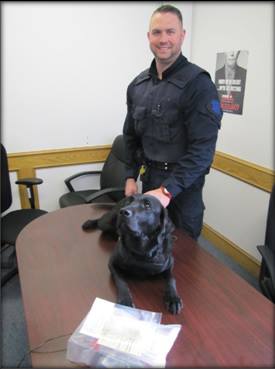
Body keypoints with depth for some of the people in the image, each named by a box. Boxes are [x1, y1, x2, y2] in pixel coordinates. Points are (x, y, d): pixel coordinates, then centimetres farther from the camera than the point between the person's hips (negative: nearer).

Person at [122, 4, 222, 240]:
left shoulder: (198, 84, -15)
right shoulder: (138, 85, 4)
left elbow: (203, 148, -21)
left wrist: (168, 190, -25)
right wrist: (131, 176, 4)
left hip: (183, 184, -5)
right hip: (149, 177, 6)